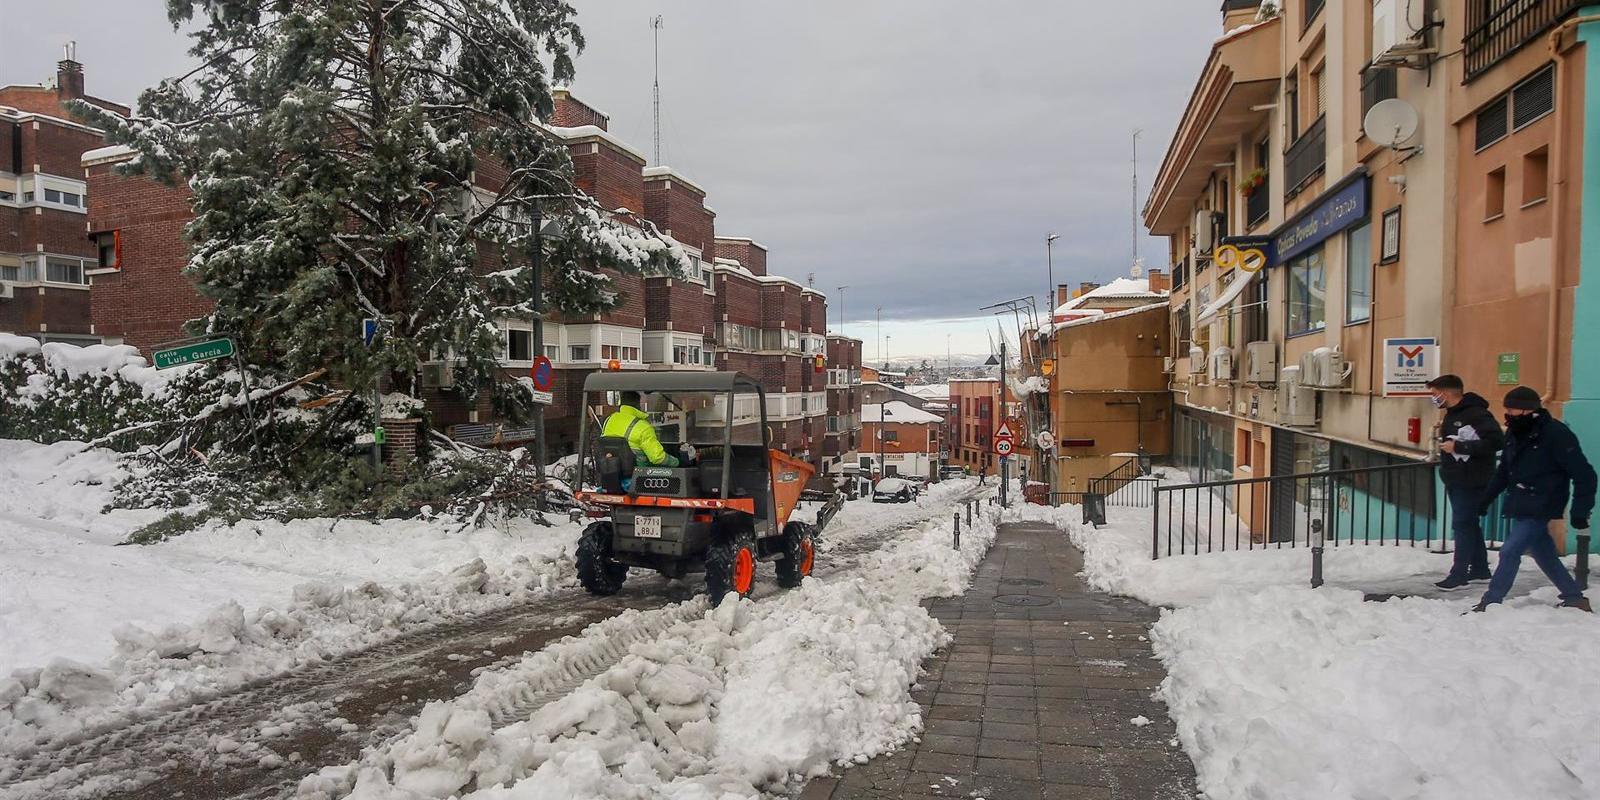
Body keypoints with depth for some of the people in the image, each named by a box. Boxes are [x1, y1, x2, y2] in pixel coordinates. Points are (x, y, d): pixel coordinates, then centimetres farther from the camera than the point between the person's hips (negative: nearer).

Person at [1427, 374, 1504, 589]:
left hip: (1472, 481, -10)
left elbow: (1496, 441, -27)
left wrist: (1458, 446, -25)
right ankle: (1480, 570, 28)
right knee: (1470, 525, 17)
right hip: (1456, 481, 10)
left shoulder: (1476, 414, -18)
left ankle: (1459, 574, 1)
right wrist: (1444, 433, 5)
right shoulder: (1452, 415, 12)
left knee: (1462, 525, -5)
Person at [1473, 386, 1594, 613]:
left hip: (1539, 509, -8)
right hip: (1521, 508, 8)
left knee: (1509, 552, -11)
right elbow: (1504, 472, 18)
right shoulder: (1515, 433, 6)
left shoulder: (1556, 433, -17)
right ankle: (1575, 598, 31)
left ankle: (1490, 602, -5)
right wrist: (1486, 499, 17)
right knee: (1544, 555, 17)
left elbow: (1584, 475, -15)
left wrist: (1580, 512, -17)